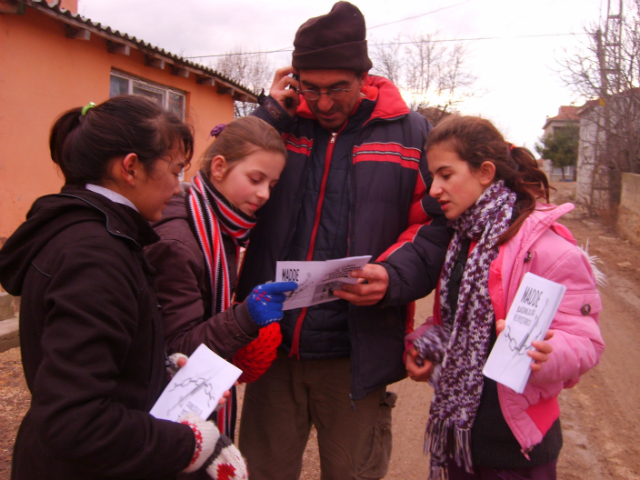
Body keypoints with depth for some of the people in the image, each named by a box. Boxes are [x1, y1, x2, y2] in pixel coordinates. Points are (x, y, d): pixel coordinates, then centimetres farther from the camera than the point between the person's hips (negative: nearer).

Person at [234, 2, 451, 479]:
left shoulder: (408, 131, 0)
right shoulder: (280, 123, 5)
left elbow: (437, 223, 0)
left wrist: (395, 275, -19)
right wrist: (271, 114, -8)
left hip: (356, 353, -1)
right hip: (271, 345, 2)